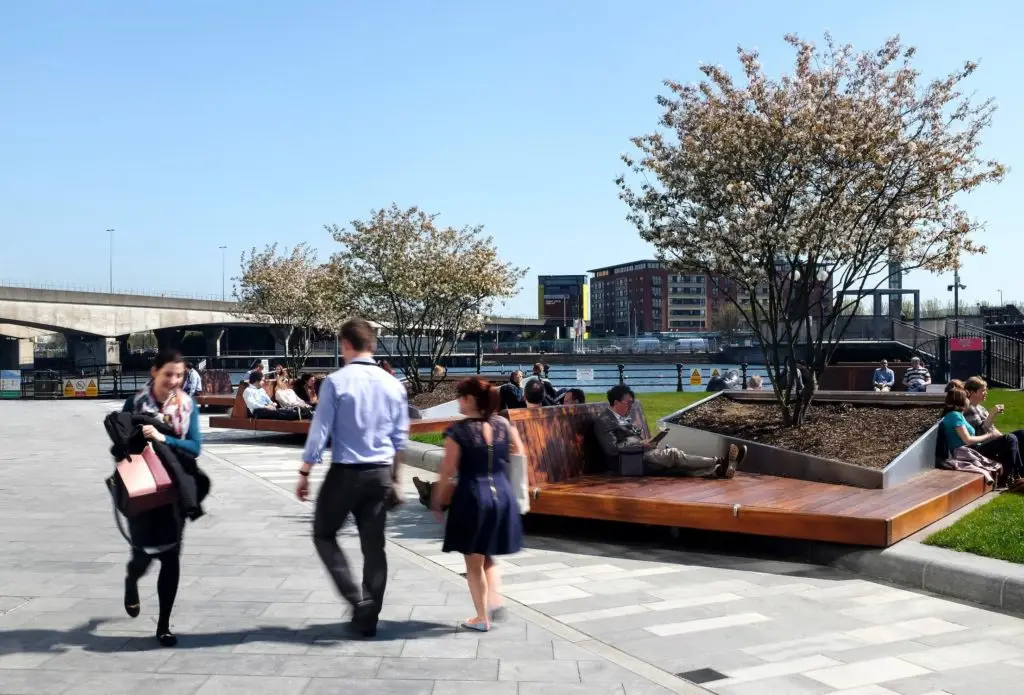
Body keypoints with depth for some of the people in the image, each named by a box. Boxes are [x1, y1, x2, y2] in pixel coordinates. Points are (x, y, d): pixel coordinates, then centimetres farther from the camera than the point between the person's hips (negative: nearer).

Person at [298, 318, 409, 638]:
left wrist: (305, 473, -1)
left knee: (324, 534, 14)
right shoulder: (394, 385, 3)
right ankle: (367, 619, 15)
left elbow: (319, 432, -10)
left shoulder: (336, 382, -10)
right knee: (374, 544, 10)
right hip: (381, 474, 4)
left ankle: (356, 598, 1)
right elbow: (400, 438, 9)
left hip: (345, 472, -4)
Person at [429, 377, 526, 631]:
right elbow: (520, 457, 9)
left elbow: (448, 471, -9)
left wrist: (437, 501, 3)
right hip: (502, 495, 5)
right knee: (487, 556, 24)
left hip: (472, 496, -5)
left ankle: (482, 617, 16)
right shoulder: (504, 425, 0)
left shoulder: (457, 431, -12)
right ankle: (495, 600, 8)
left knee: (473, 562, 12)